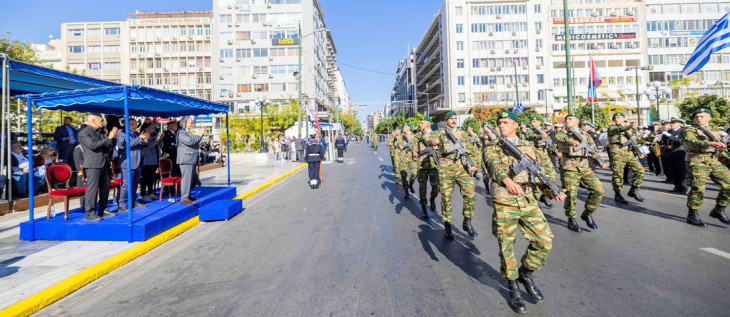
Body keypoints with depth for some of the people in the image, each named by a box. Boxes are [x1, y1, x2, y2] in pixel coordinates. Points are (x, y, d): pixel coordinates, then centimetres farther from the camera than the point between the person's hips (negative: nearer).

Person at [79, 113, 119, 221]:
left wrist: (113, 137, 3)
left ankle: (103, 210, 20)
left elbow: (111, 146, 20)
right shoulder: (83, 133, -3)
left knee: (105, 188, 10)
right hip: (93, 165, -8)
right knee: (92, 188, -7)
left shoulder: (102, 132, 19)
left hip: (105, 164, 8)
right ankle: (90, 213, -3)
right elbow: (92, 145, -17)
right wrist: (108, 138, -15)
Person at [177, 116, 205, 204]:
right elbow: (190, 141, -22)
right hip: (186, 160, -10)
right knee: (186, 178, -9)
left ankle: (187, 196, 25)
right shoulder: (181, 132, -10)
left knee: (191, 178, 16)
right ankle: (184, 199, -5)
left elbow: (195, 142, 25)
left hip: (191, 160, 10)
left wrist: (200, 134, 12)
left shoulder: (188, 132, 21)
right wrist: (199, 135, -11)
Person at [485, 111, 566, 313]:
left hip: (528, 202, 3)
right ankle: (513, 289, 24)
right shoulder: (493, 149, 1)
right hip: (504, 204, -3)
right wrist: (507, 179, -42)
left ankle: (525, 274, 26)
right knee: (507, 248, 4)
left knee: (544, 241, 0)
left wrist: (552, 191, -6)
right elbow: (494, 165, -21)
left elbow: (541, 172, 13)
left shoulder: (529, 146, 13)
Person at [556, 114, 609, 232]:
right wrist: (570, 141, -41)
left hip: (585, 168, 4)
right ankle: (571, 220, 13)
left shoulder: (586, 135, 17)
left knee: (598, 190, -6)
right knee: (571, 195, -5)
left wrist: (600, 163, -3)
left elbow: (593, 152, 15)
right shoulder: (562, 132, 6)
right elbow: (559, 136, -19)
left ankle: (587, 214, 14)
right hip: (569, 168, -4)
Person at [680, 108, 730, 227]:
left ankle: (718, 210, 13)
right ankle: (692, 216, -3)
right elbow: (691, 142, -19)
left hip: (715, 162, 6)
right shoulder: (689, 130, 3)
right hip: (697, 162, -6)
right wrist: (710, 143, -35)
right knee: (698, 189, -15)